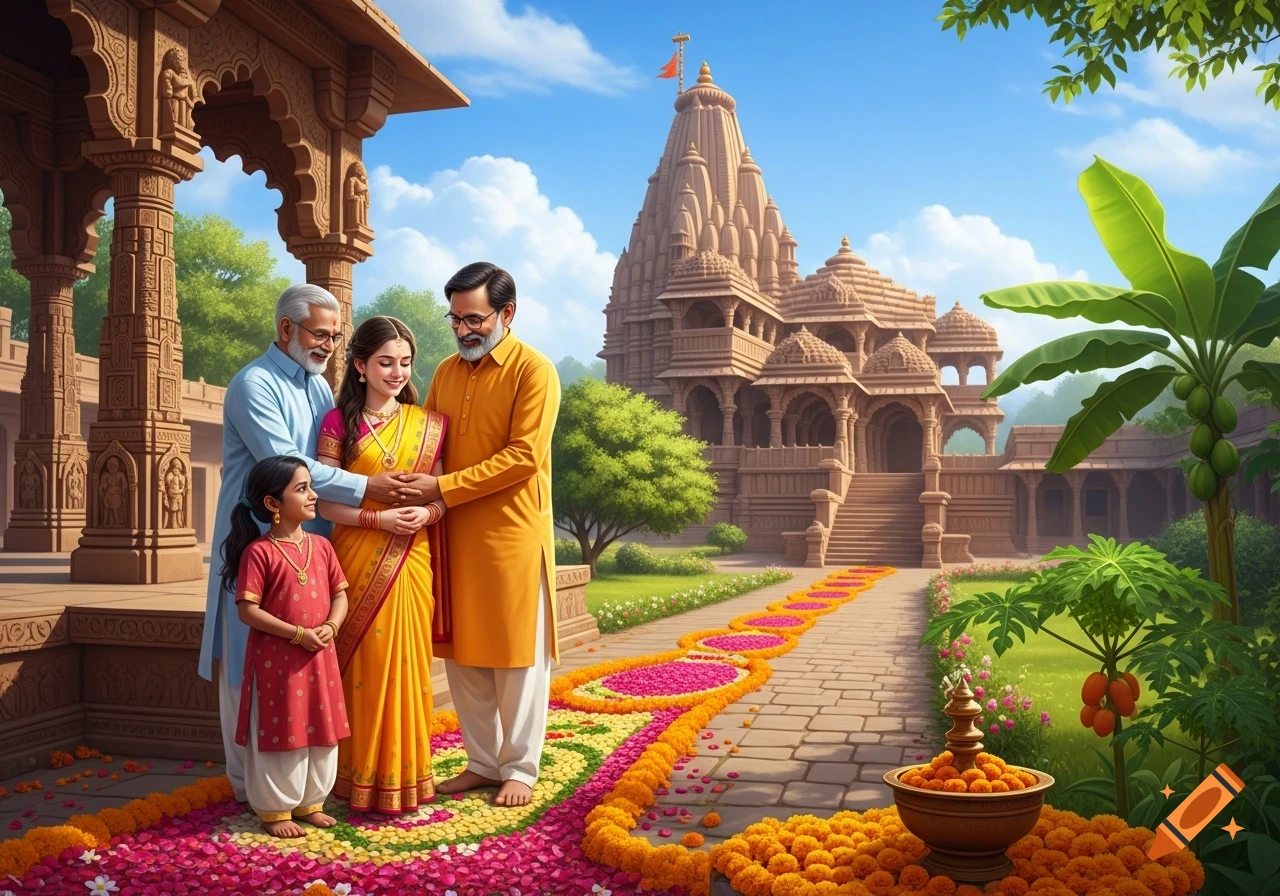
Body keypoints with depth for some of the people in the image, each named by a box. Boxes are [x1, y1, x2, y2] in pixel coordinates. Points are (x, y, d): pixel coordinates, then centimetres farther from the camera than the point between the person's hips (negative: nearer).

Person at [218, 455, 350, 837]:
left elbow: (340, 594, 10)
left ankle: (310, 802, 30)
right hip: (275, 659, -6)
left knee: (321, 732, 14)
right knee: (279, 734, 4)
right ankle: (274, 809, 19)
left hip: (319, 657, 6)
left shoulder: (321, 545, 6)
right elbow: (247, 611, -15)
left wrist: (331, 627, -10)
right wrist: (297, 634, -19)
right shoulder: (259, 551, -12)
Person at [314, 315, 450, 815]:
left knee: (408, 665, 6)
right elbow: (326, 502, -4)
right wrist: (378, 519, -17)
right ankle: (363, 779, 12)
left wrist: (427, 513, -11)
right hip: (359, 562, -2)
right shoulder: (340, 422, 0)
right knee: (364, 666, 1)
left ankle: (405, 774, 17)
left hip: (412, 564, 3)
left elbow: (441, 494, 10)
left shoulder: (427, 425, 8)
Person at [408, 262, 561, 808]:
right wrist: (416, 487, -6)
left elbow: (523, 457, -16)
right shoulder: (447, 372, 12)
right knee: (462, 655, 10)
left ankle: (519, 769, 16)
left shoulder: (534, 371, -7)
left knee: (518, 657, 3)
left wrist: (444, 488, -18)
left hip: (512, 536, -6)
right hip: (454, 536, 6)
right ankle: (483, 762, 23)